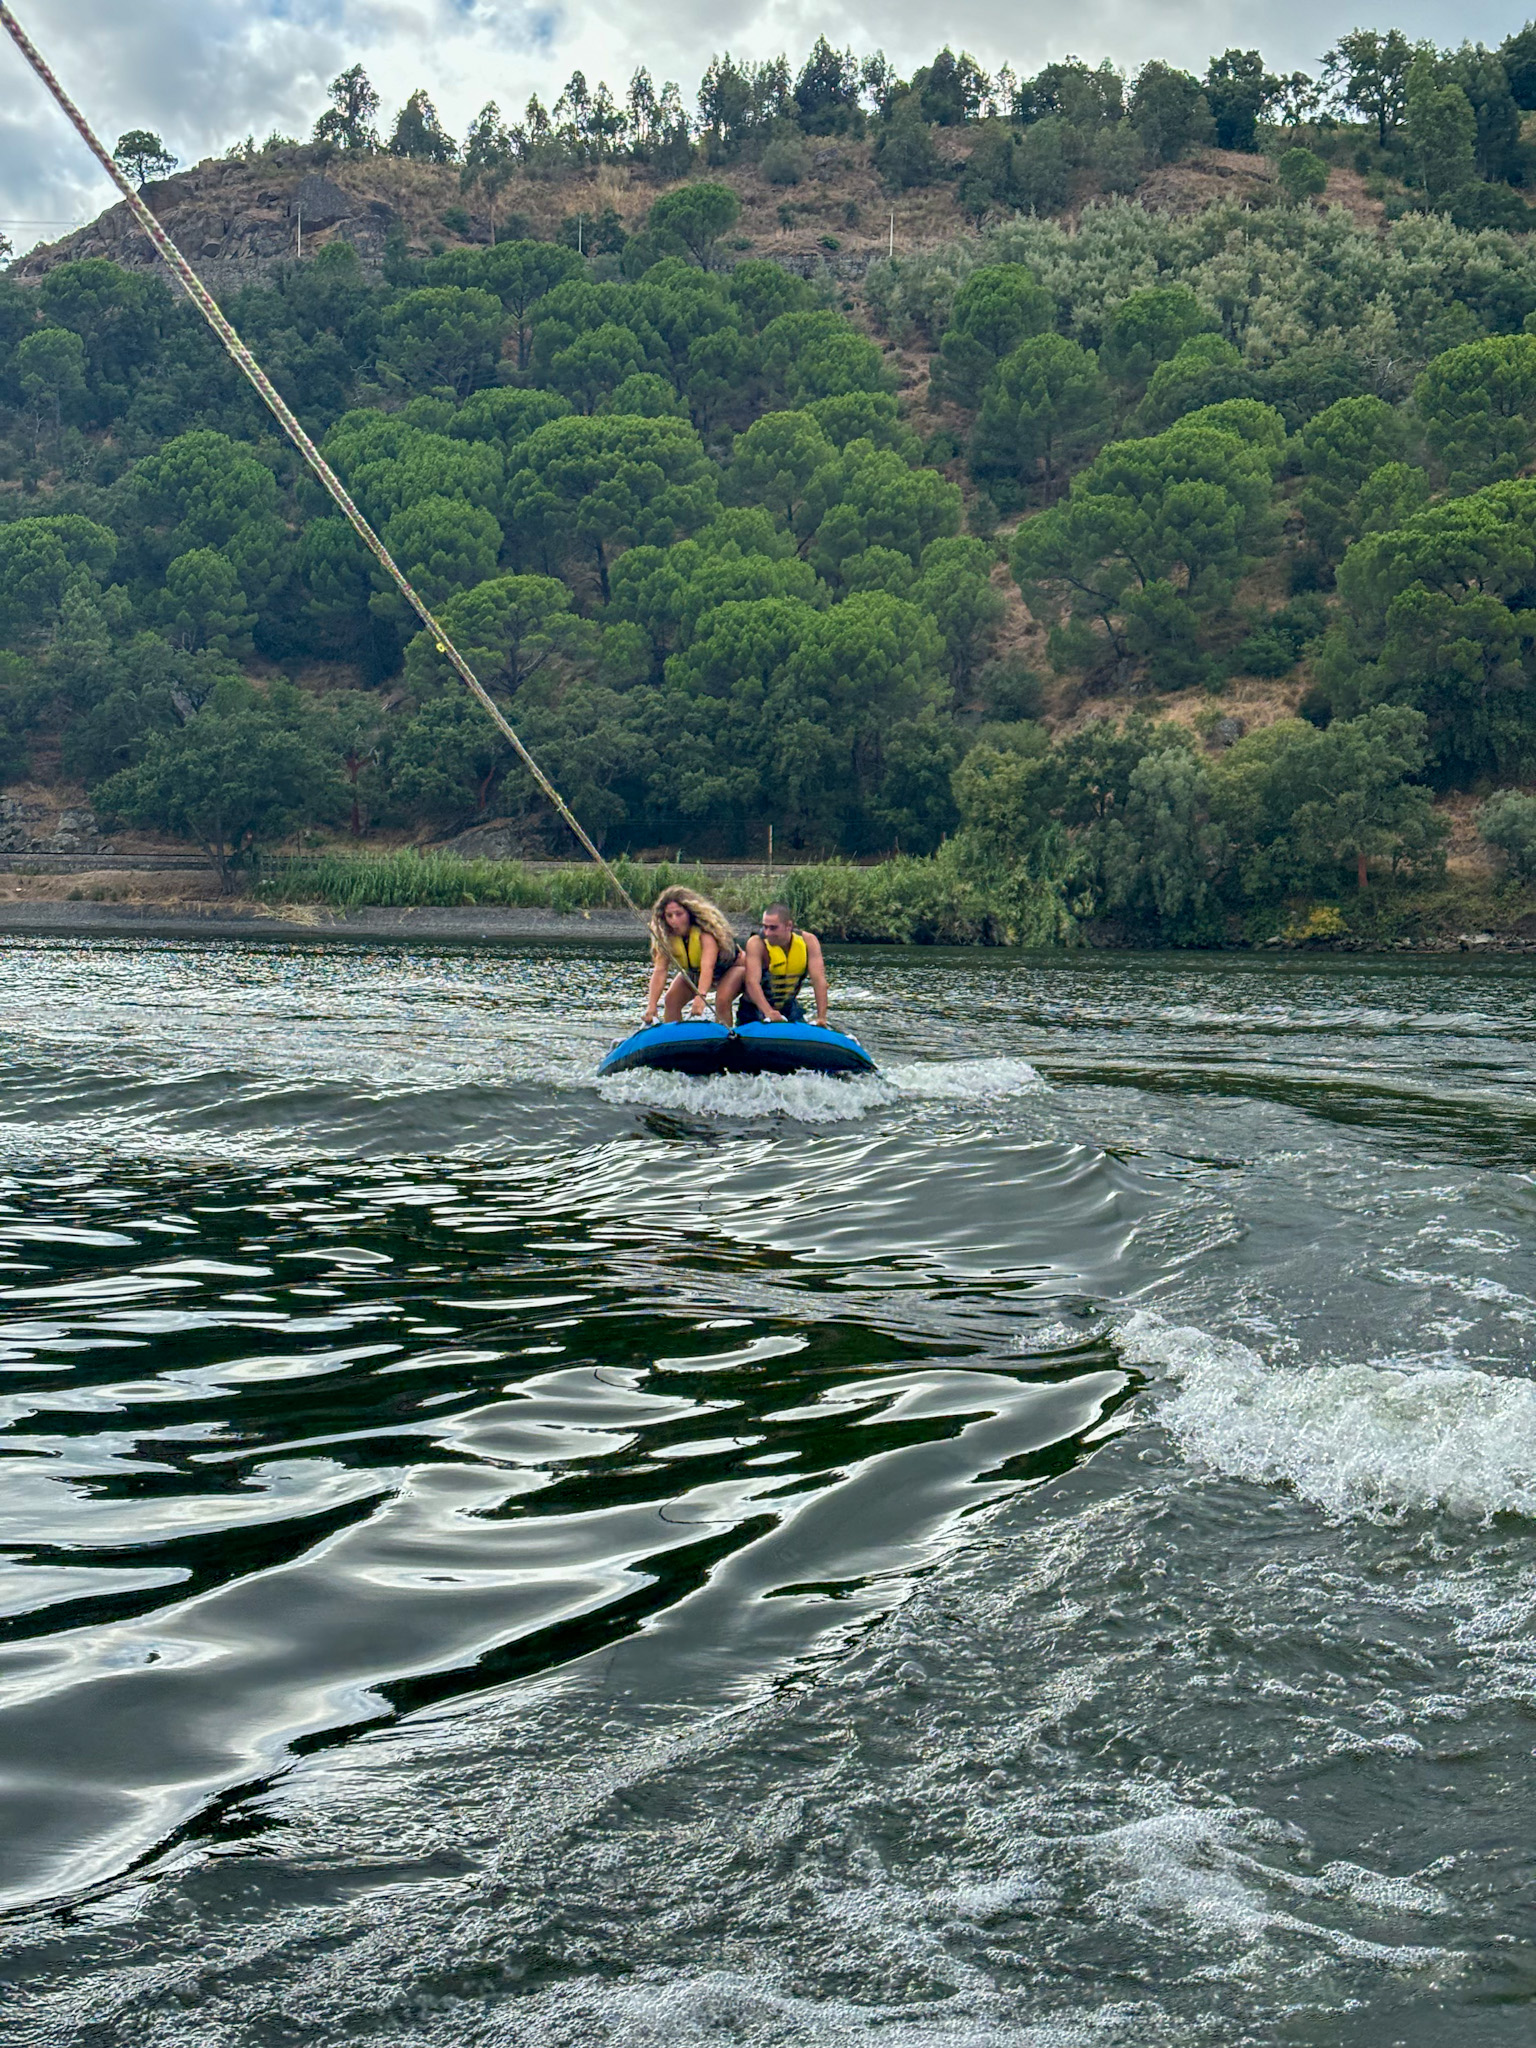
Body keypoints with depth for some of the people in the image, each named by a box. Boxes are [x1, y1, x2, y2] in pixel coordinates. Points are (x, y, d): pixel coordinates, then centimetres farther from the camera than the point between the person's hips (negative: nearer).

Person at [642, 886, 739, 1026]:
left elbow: (707, 967, -54)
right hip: (693, 971, 5)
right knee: (671, 1000, -10)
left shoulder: (706, 932, -40)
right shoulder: (666, 936, -24)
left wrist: (701, 996, -71)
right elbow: (660, 970, -33)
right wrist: (652, 1005, -47)